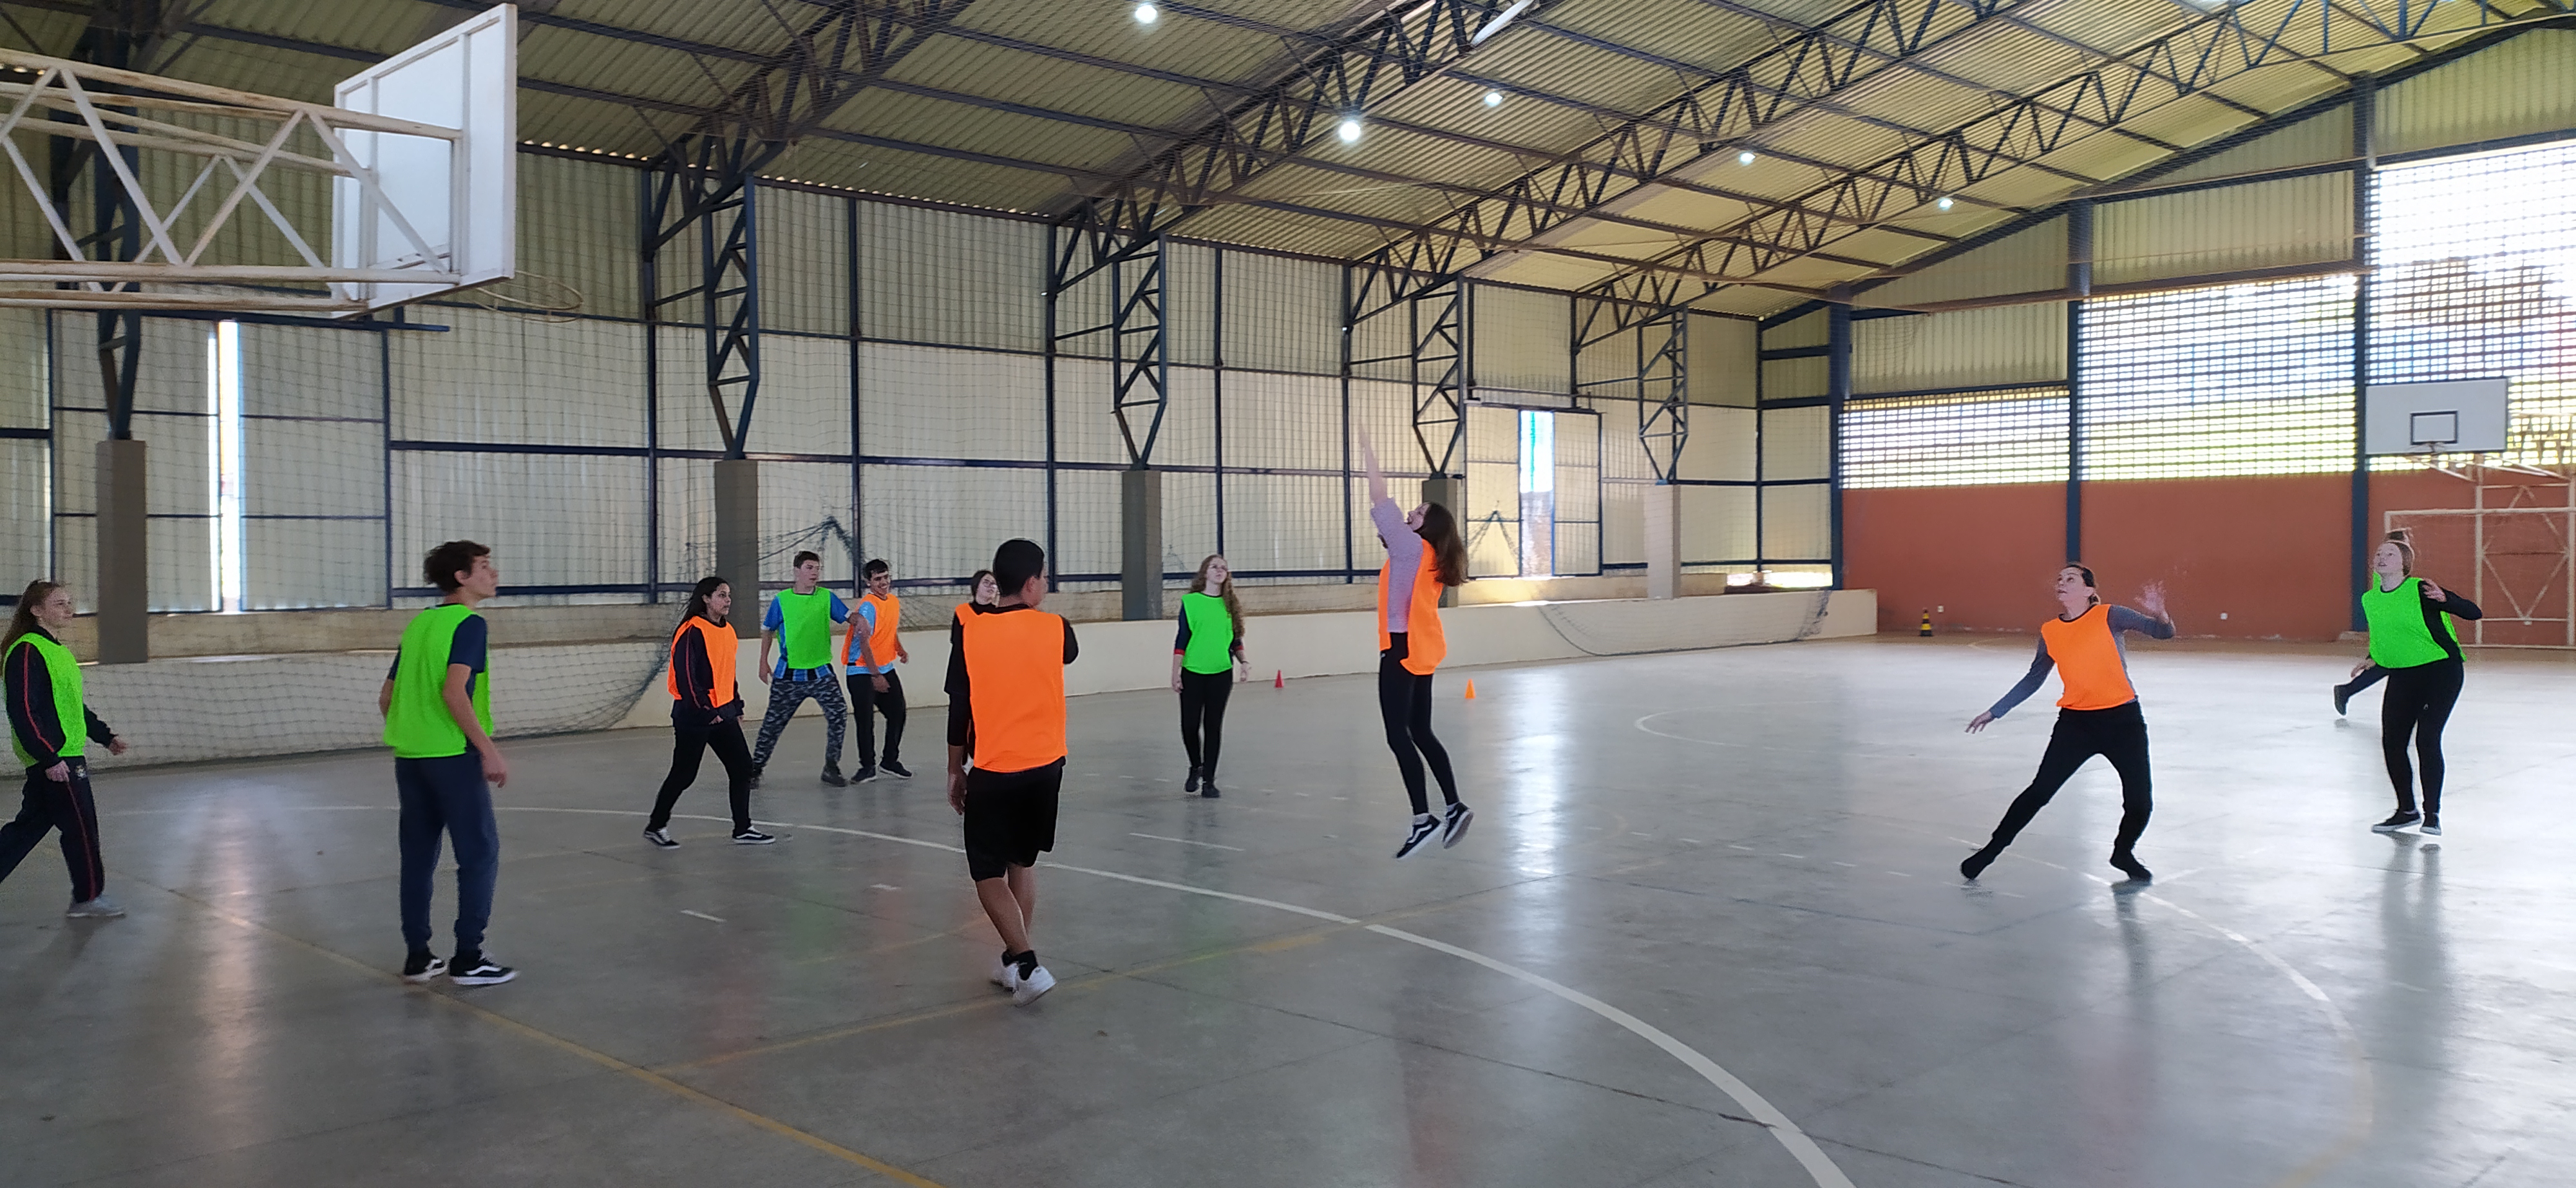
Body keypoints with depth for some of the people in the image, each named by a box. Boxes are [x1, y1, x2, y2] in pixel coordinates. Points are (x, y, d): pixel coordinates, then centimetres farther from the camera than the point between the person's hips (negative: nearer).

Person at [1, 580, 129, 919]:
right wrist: (49, 758, -22)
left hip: (64, 756, 9)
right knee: (80, 826, 0)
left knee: (31, 825, 13)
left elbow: (75, 705, 25)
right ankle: (88, 897, 10)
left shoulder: (57, 650, 16)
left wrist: (105, 736, 23)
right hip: (53, 758, -9)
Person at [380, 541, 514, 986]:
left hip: (409, 756, 8)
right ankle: (468, 958, 0)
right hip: (453, 756, -8)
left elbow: (386, 697, 16)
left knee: (418, 855, 12)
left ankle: (417, 956, 17)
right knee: (479, 852, 0)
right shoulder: (469, 623, -9)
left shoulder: (419, 623, 14)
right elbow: (453, 691, -21)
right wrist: (489, 749, -20)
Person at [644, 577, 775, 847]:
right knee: (683, 774, 1)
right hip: (694, 717, -8)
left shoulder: (727, 632, 12)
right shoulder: (692, 632, -15)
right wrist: (704, 709, -21)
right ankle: (656, 826, 19)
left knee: (742, 767, 4)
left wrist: (736, 707, 18)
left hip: (723, 713, 8)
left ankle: (743, 829, 10)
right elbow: (685, 675, -21)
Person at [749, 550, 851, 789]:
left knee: (838, 713, -12)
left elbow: (849, 616, -6)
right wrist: (764, 662, 6)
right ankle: (755, 769, 21)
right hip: (788, 674, -1)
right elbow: (767, 630, 9)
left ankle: (831, 768, 1)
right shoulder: (781, 600, -2)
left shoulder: (827, 597, 1)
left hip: (821, 672, 1)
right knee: (774, 723, 4)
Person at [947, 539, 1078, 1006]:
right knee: (1023, 863, 19)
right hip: (1046, 765, 3)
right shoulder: (1054, 629, -4)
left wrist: (956, 770, 6)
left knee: (988, 873, 6)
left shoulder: (968, 631, -8)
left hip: (994, 773, -3)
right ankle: (1015, 960, 24)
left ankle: (1026, 963, -6)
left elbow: (958, 707, -4)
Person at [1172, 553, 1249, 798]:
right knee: (1190, 725, -2)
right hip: (1192, 673, -2)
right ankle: (1196, 767, 27)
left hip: (1221, 674, 2)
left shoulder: (1230, 604, 6)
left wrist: (1243, 662, -3)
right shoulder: (1191, 601, -3)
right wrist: (1175, 674, -6)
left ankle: (1208, 780, 12)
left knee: (1214, 727, 3)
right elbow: (1182, 640, -3)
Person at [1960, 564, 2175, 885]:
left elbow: (2163, 633, -13)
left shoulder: (2108, 616, -8)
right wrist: (1995, 712, 15)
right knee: (2039, 792, -2)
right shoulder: (2050, 632, 1)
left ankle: (2123, 852, 29)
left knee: (2140, 801, 0)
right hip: (2075, 721, 2)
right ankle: (1991, 851, 9)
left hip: (2122, 719, -2)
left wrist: (2158, 614, -37)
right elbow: (2033, 680, 14)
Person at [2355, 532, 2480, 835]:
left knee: (2427, 739, -12)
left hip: (2440, 671, -6)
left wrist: (2444, 598, -36)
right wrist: (2372, 658, 7)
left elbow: (2474, 613, -20)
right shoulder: (2370, 599, 2)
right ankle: (2407, 810, 19)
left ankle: (2432, 813, 0)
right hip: (2402, 676, 6)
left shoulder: (2421, 590, -16)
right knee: (2391, 742, 2)